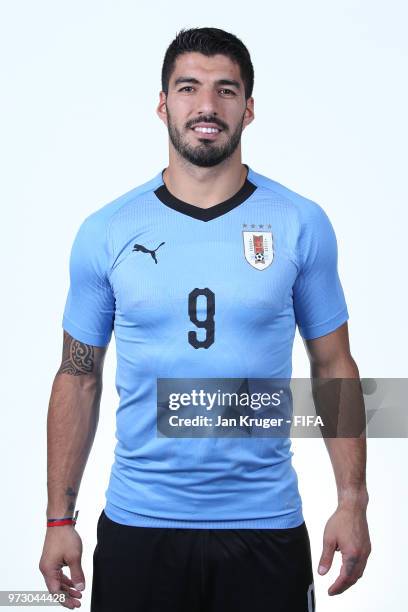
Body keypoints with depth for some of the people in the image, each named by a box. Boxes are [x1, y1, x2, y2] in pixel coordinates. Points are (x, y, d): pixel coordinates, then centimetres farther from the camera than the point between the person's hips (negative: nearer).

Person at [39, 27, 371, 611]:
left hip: (266, 523, 0)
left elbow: (334, 366, 3)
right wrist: (60, 519, 1)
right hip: (137, 524, 1)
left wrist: (352, 501, -2)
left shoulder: (302, 224, -2)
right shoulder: (105, 232, -1)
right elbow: (79, 379, 3)